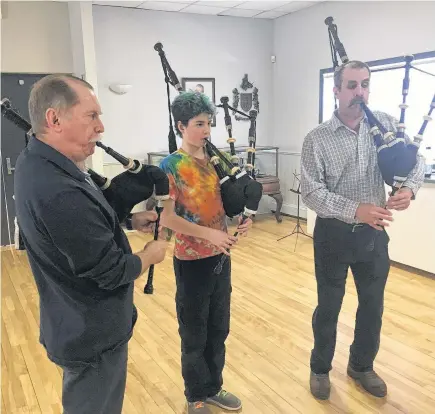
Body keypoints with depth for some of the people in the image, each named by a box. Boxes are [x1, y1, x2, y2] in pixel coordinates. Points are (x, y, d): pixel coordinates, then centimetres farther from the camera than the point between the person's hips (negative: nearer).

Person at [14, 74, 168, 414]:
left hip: (77, 324, 9)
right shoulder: (59, 193, -35)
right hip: (93, 334, -9)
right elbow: (111, 272, -26)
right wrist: (151, 255, -8)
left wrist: (130, 221, 2)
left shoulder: (36, 162, -3)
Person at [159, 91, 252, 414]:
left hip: (221, 257, 6)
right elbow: (166, 217, -19)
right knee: (194, 335, 12)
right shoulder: (171, 165, -14)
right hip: (192, 261, -6)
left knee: (219, 330, 19)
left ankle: (214, 388, 41)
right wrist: (208, 233, -25)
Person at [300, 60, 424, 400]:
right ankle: (320, 369, 34)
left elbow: (416, 160, 6)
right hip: (334, 234, -3)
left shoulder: (386, 123, 0)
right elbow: (311, 192, -17)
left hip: (374, 233, 4)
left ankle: (361, 366, 40)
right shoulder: (317, 139, -11)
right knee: (328, 306, 11)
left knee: (373, 305, 16)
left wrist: (410, 188, -16)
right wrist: (356, 209, -28)